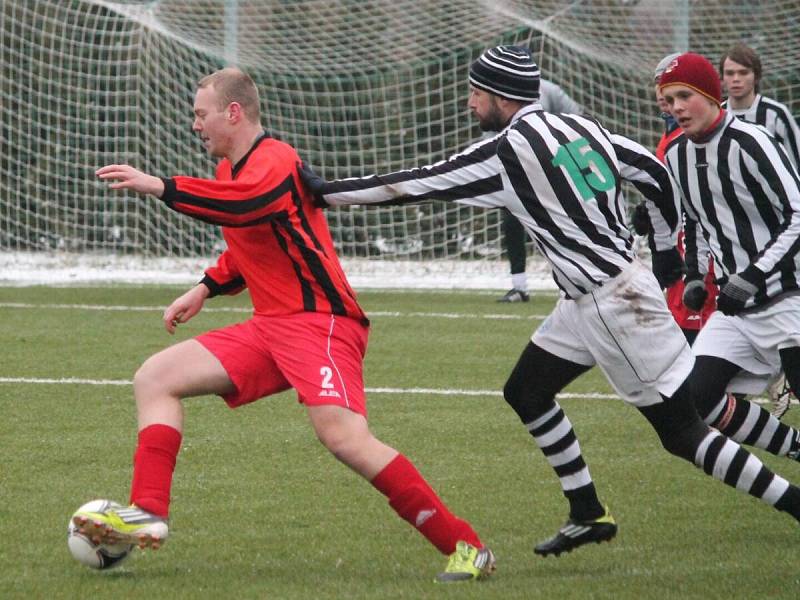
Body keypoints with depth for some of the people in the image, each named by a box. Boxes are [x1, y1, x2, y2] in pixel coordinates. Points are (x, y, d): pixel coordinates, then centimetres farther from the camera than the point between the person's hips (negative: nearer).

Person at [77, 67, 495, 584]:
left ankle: (466, 548, -21)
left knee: (345, 438, -27)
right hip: (269, 327, 10)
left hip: (319, 322, -10)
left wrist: (159, 187, -37)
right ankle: (148, 516, -5)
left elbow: (245, 205, -37)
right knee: (154, 378, 4)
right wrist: (206, 289, 19)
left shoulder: (275, 161, -13)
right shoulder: (231, 171, 18)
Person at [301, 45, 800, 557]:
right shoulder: (579, 126, 8)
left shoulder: (510, 150, -15)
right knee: (526, 394, 15)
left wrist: (327, 191, -6)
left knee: (682, 432, -5)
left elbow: (417, 185, -12)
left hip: (618, 304, -9)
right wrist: (666, 248, 25)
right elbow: (656, 175, 13)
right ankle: (588, 515, 21)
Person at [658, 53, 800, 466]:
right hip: (735, 307, 7)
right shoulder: (677, 155, 8)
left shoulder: (748, 143, -15)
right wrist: (694, 276, 10)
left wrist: (753, 275, -25)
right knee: (696, 397, -5)